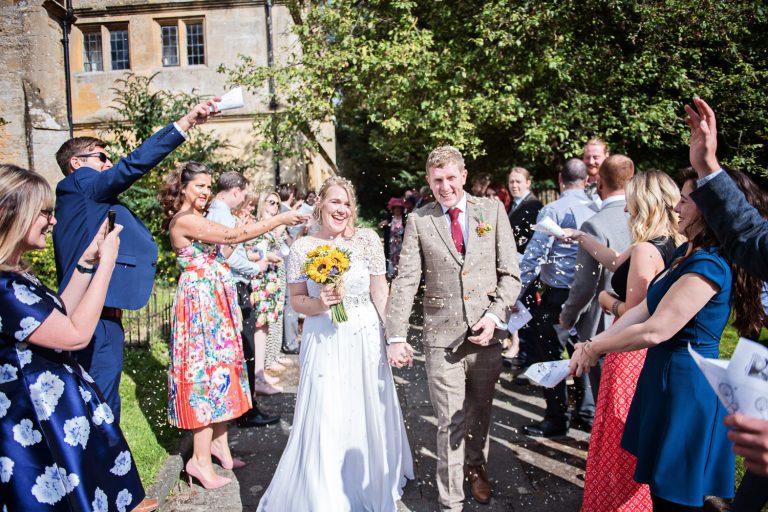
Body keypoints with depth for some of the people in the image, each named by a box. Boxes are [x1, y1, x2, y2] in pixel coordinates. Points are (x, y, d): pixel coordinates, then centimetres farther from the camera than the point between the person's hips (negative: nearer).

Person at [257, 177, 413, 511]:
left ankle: (371, 484, 39)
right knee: (325, 419, 3)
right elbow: (297, 300, 3)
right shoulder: (302, 248, -3)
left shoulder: (367, 239, -4)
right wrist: (318, 304, -17)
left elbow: (380, 292, -1)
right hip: (323, 341, 0)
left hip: (366, 338, 1)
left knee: (368, 413, 13)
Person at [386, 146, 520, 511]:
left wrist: (495, 315, -11)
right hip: (441, 335, -1)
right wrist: (396, 336, -14)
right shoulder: (418, 220, 1)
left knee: (480, 412, 20)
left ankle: (476, 468, 48)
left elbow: (510, 273, 3)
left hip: (486, 331, 2)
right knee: (450, 422, 3)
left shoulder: (493, 211, 3)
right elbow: (405, 281, -5)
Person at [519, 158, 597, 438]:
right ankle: (586, 412, 30)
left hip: (558, 295, -7)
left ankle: (556, 420, 13)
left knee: (550, 356, 4)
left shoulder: (554, 210, -14)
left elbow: (534, 255, -18)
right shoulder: (596, 209, 4)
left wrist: (516, 291, -13)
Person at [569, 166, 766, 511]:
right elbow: (644, 309, 6)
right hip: (666, 374, 9)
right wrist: (592, 344, -3)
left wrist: (595, 349, -13)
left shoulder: (709, 265, -23)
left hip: (686, 385, -9)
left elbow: (655, 331, -26)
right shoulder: (686, 252, 8)